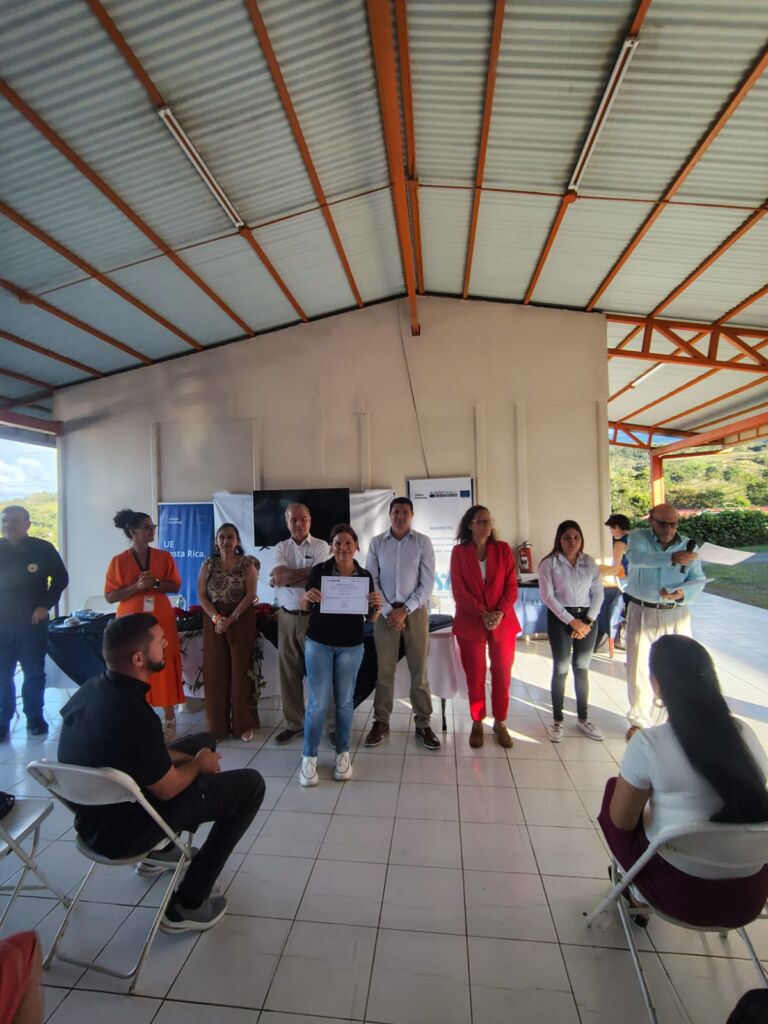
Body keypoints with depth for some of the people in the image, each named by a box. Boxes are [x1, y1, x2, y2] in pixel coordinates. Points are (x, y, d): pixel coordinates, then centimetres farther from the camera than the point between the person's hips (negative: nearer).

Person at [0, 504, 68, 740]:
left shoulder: (43, 549, -3)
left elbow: (61, 578, 2)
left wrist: (45, 605, -6)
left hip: (33, 622, -1)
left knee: (34, 673, 8)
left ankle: (35, 718, 21)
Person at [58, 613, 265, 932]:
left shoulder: (90, 690, -8)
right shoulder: (132, 715, -34)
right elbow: (167, 789, -20)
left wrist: (191, 758, 4)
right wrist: (199, 765, -1)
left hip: (92, 816, 8)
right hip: (123, 831, -8)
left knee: (204, 742, 21)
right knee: (251, 784, -4)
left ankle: (160, 850, 31)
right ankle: (188, 904, 5)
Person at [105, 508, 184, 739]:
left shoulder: (164, 557, 3)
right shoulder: (119, 561, -1)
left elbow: (176, 586, 4)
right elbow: (110, 596, -2)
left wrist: (156, 583, -14)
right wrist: (136, 586, -17)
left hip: (161, 621, 1)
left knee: (165, 668, 3)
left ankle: (169, 718, 15)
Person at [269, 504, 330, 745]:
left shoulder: (321, 546, -3)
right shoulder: (281, 548, 8)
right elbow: (280, 576, -9)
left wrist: (282, 578, -9)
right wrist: (310, 570, -18)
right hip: (286, 617, 4)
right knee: (288, 672, 10)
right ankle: (294, 723, 25)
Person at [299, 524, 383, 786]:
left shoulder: (365, 576, -4)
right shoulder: (320, 571, -8)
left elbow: (371, 618, 2)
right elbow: (305, 607, 0)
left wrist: (377, 605, -20)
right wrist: (308, 598, -22)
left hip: (351, 646, 2)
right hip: (319, 643, -1)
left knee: (345, 700, 12)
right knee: (317, 702, 1)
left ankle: (342, 753, 30)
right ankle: (309, 757, 19)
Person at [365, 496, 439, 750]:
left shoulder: (423, 542, -1)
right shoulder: (377, 543, 3)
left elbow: (427, 583, -4)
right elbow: (371, 581, 1)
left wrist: (405, 610, -11)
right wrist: (388, 611, -9)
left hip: (416, 611, 0)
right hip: (385, 611, 1)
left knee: (419, 670, 5)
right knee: (384, 670, 6)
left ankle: (422, 724, 19)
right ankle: (381, 721, 21)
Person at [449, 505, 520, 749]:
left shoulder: (503, 549, 2)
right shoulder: (459, 552, -1)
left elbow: (511, 586, 0)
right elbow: (459, 591, -6)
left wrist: (500, 612, -15)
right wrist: (482, 613, -16)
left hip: (503, 621, 2)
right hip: (470, 622, -1)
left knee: (502, 674, 10)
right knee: (475, 676, 8)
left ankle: (500, 722, 28)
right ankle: (477, 723, 25)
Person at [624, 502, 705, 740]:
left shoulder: (687, 545, 2)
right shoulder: (638, 537, -5)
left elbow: (698, 580, -1)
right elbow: (636, 557, -27)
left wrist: (683, 593, -23)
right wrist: (672, 558, -42)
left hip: (676, 615, 2)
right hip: (641, 612, -1)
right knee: (638, 668, 5)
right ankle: (639, 721, 22)